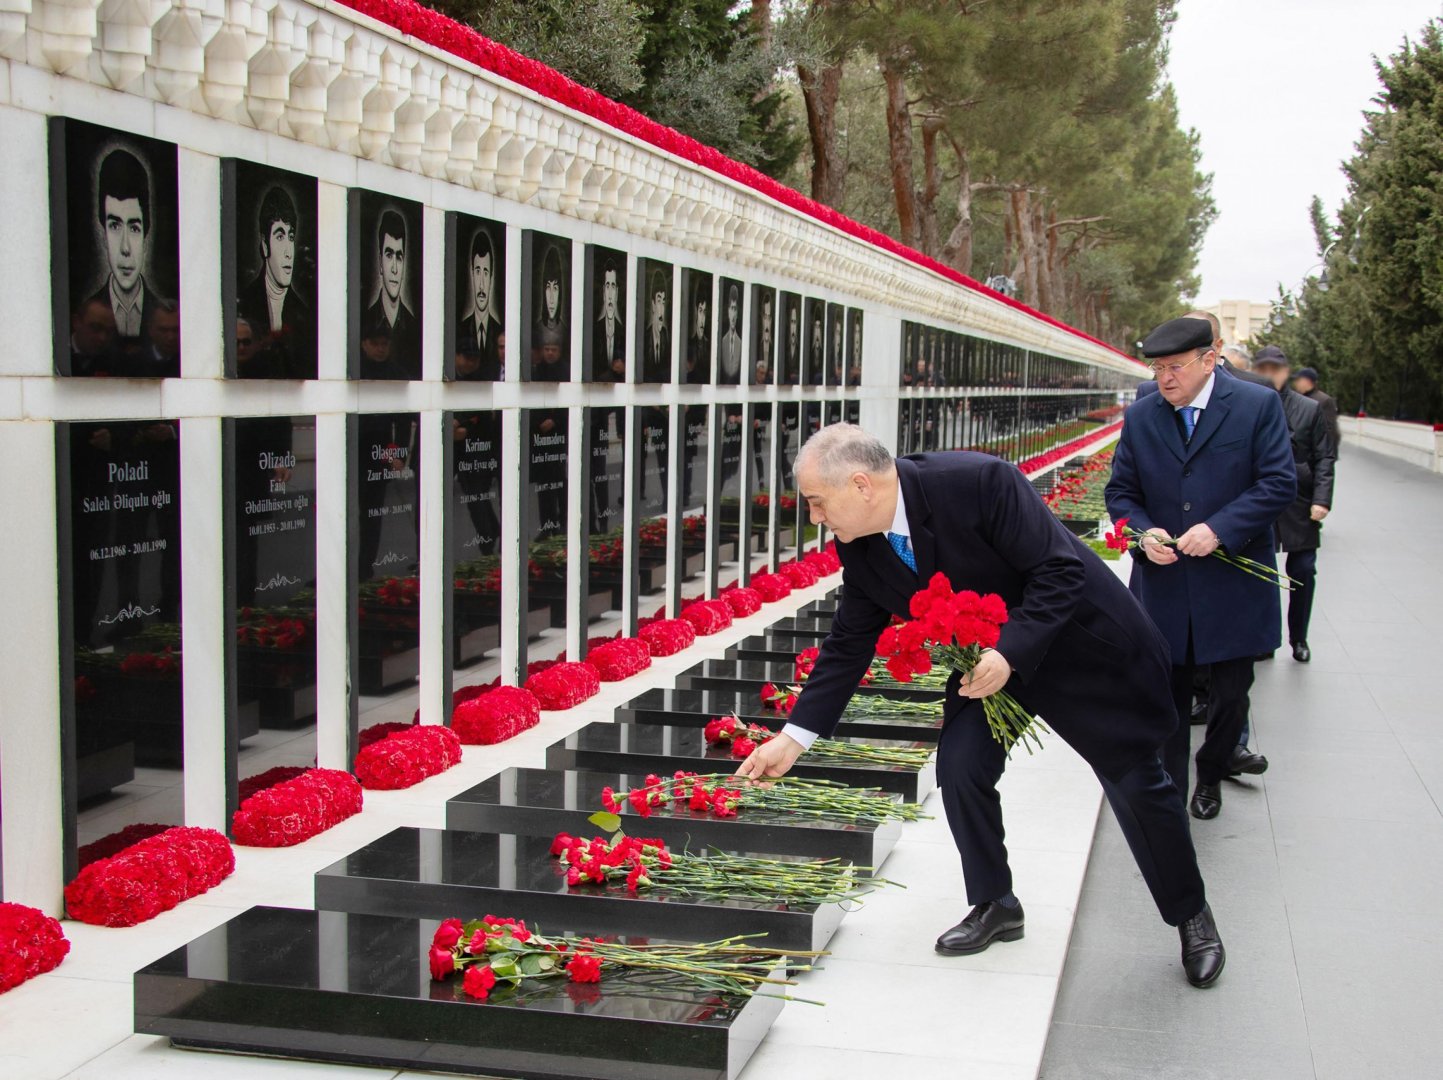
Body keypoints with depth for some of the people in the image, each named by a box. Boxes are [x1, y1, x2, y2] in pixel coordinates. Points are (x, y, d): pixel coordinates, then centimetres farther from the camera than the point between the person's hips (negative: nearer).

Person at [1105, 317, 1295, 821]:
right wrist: (1144, 532, -11)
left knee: (1230, 695, 11)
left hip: (1234, 586, -2)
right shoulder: (1140, 417, 4)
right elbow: (1120, 492, 9)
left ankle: (1210, 778, 36)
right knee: (1168, 696, 9)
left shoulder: (1258, 405, -6)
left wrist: (1219, 529, -20)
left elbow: (1279, 483, -10)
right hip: (1163, 586, 2)